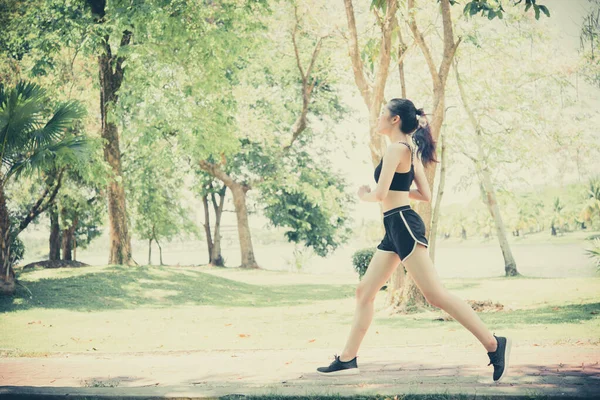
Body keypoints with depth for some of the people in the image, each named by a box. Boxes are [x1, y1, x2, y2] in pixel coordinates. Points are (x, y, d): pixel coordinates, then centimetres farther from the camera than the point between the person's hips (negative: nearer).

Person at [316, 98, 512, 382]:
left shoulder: (396, 148, -12)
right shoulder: (410, 151, 16)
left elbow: (380, 194, -18)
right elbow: (426, 195, 18)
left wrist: (363, 195, 2)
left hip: (403, 225, -11)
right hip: (395, 229, 11)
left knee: (435, 294, -12)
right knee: (364, 291, 11)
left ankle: (494, 344, -10)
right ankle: (347, 359, 15)